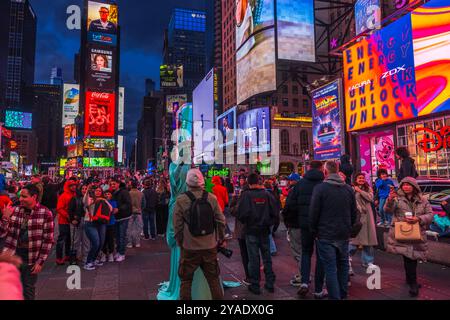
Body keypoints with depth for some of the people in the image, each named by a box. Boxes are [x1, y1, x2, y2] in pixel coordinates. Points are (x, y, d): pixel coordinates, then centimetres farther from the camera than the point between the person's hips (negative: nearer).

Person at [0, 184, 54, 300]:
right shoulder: (15, 210, -1)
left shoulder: (45, 214, -12)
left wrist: (41, 261, -10)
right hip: (13, 255, 3)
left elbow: (48, 240, -9)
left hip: (31, 259, -3)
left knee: (29, 290, 14)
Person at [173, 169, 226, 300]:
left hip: (189, 247, -2)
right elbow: (220, 221, 0)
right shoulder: (212, 198, -5)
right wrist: (221, 239, 13)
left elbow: (177, 225, -5)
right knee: (214, 279, 16)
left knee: (186, 280, 14)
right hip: (210, 246, 2)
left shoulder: (181, 200, -10)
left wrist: (180, 242, 10)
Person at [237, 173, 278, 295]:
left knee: (253, 258, 7)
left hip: (251, 230, -3)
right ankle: (270, 283, 23)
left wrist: (244, 222, 2)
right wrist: (268, 222, 9)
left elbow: (242, 213, -18)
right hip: (265, 230, 3)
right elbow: (275, 212, -5)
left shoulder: (246, 195, -13)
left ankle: (255, 285, 16)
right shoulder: (267, 194, -4)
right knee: (267, 257, 15)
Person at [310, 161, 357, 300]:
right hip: (344, 236, 5)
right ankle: (343, 295, 30)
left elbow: (313, 213, -11)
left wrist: (314, 231, 1)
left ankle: (335, 297, 5)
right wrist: (348, 229, 18)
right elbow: (354, 213, 9)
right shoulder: (349, 189, 3)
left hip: (326, 236, -5)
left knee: (330, 268, 1)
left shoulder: (320, 188, -12)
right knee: (343, 265, 18)